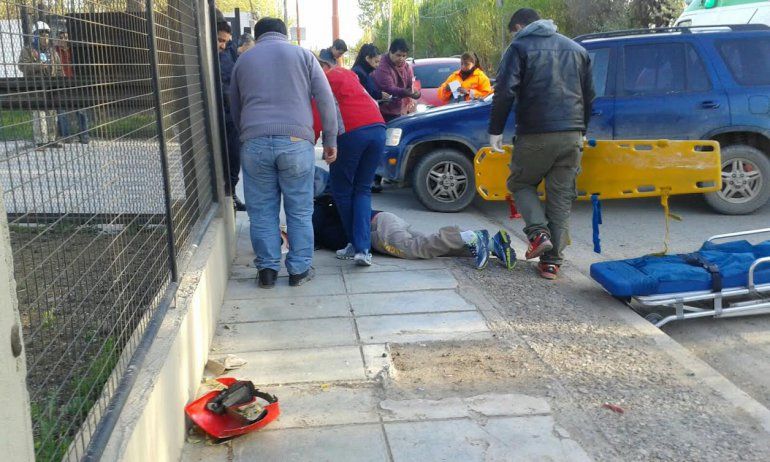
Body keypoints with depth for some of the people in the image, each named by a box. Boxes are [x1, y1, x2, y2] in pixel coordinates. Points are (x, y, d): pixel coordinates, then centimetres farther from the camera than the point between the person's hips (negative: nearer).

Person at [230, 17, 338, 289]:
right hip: (296, 141, -1)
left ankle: (267, 270, 14)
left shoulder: (243, 60, 19)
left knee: (262, 211, 9)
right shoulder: (302, 54, 13)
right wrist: (330, 140, 9)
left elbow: (235, 109, 25)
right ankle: (299, 270, 13)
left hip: (254, 142, 2)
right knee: (300, 211, 8)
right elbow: (326, 100, 5)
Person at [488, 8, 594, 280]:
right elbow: (589, 95, 21)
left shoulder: (520, 47, 2)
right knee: (561, 196, 8)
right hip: (572, 135, 5)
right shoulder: (576, 49, 19)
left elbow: (505, 92, -10)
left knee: (520, 183, 16)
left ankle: (539, 232, -4)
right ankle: (552, 260, 7)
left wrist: (495, 130, -5)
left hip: (536, 135, -4)